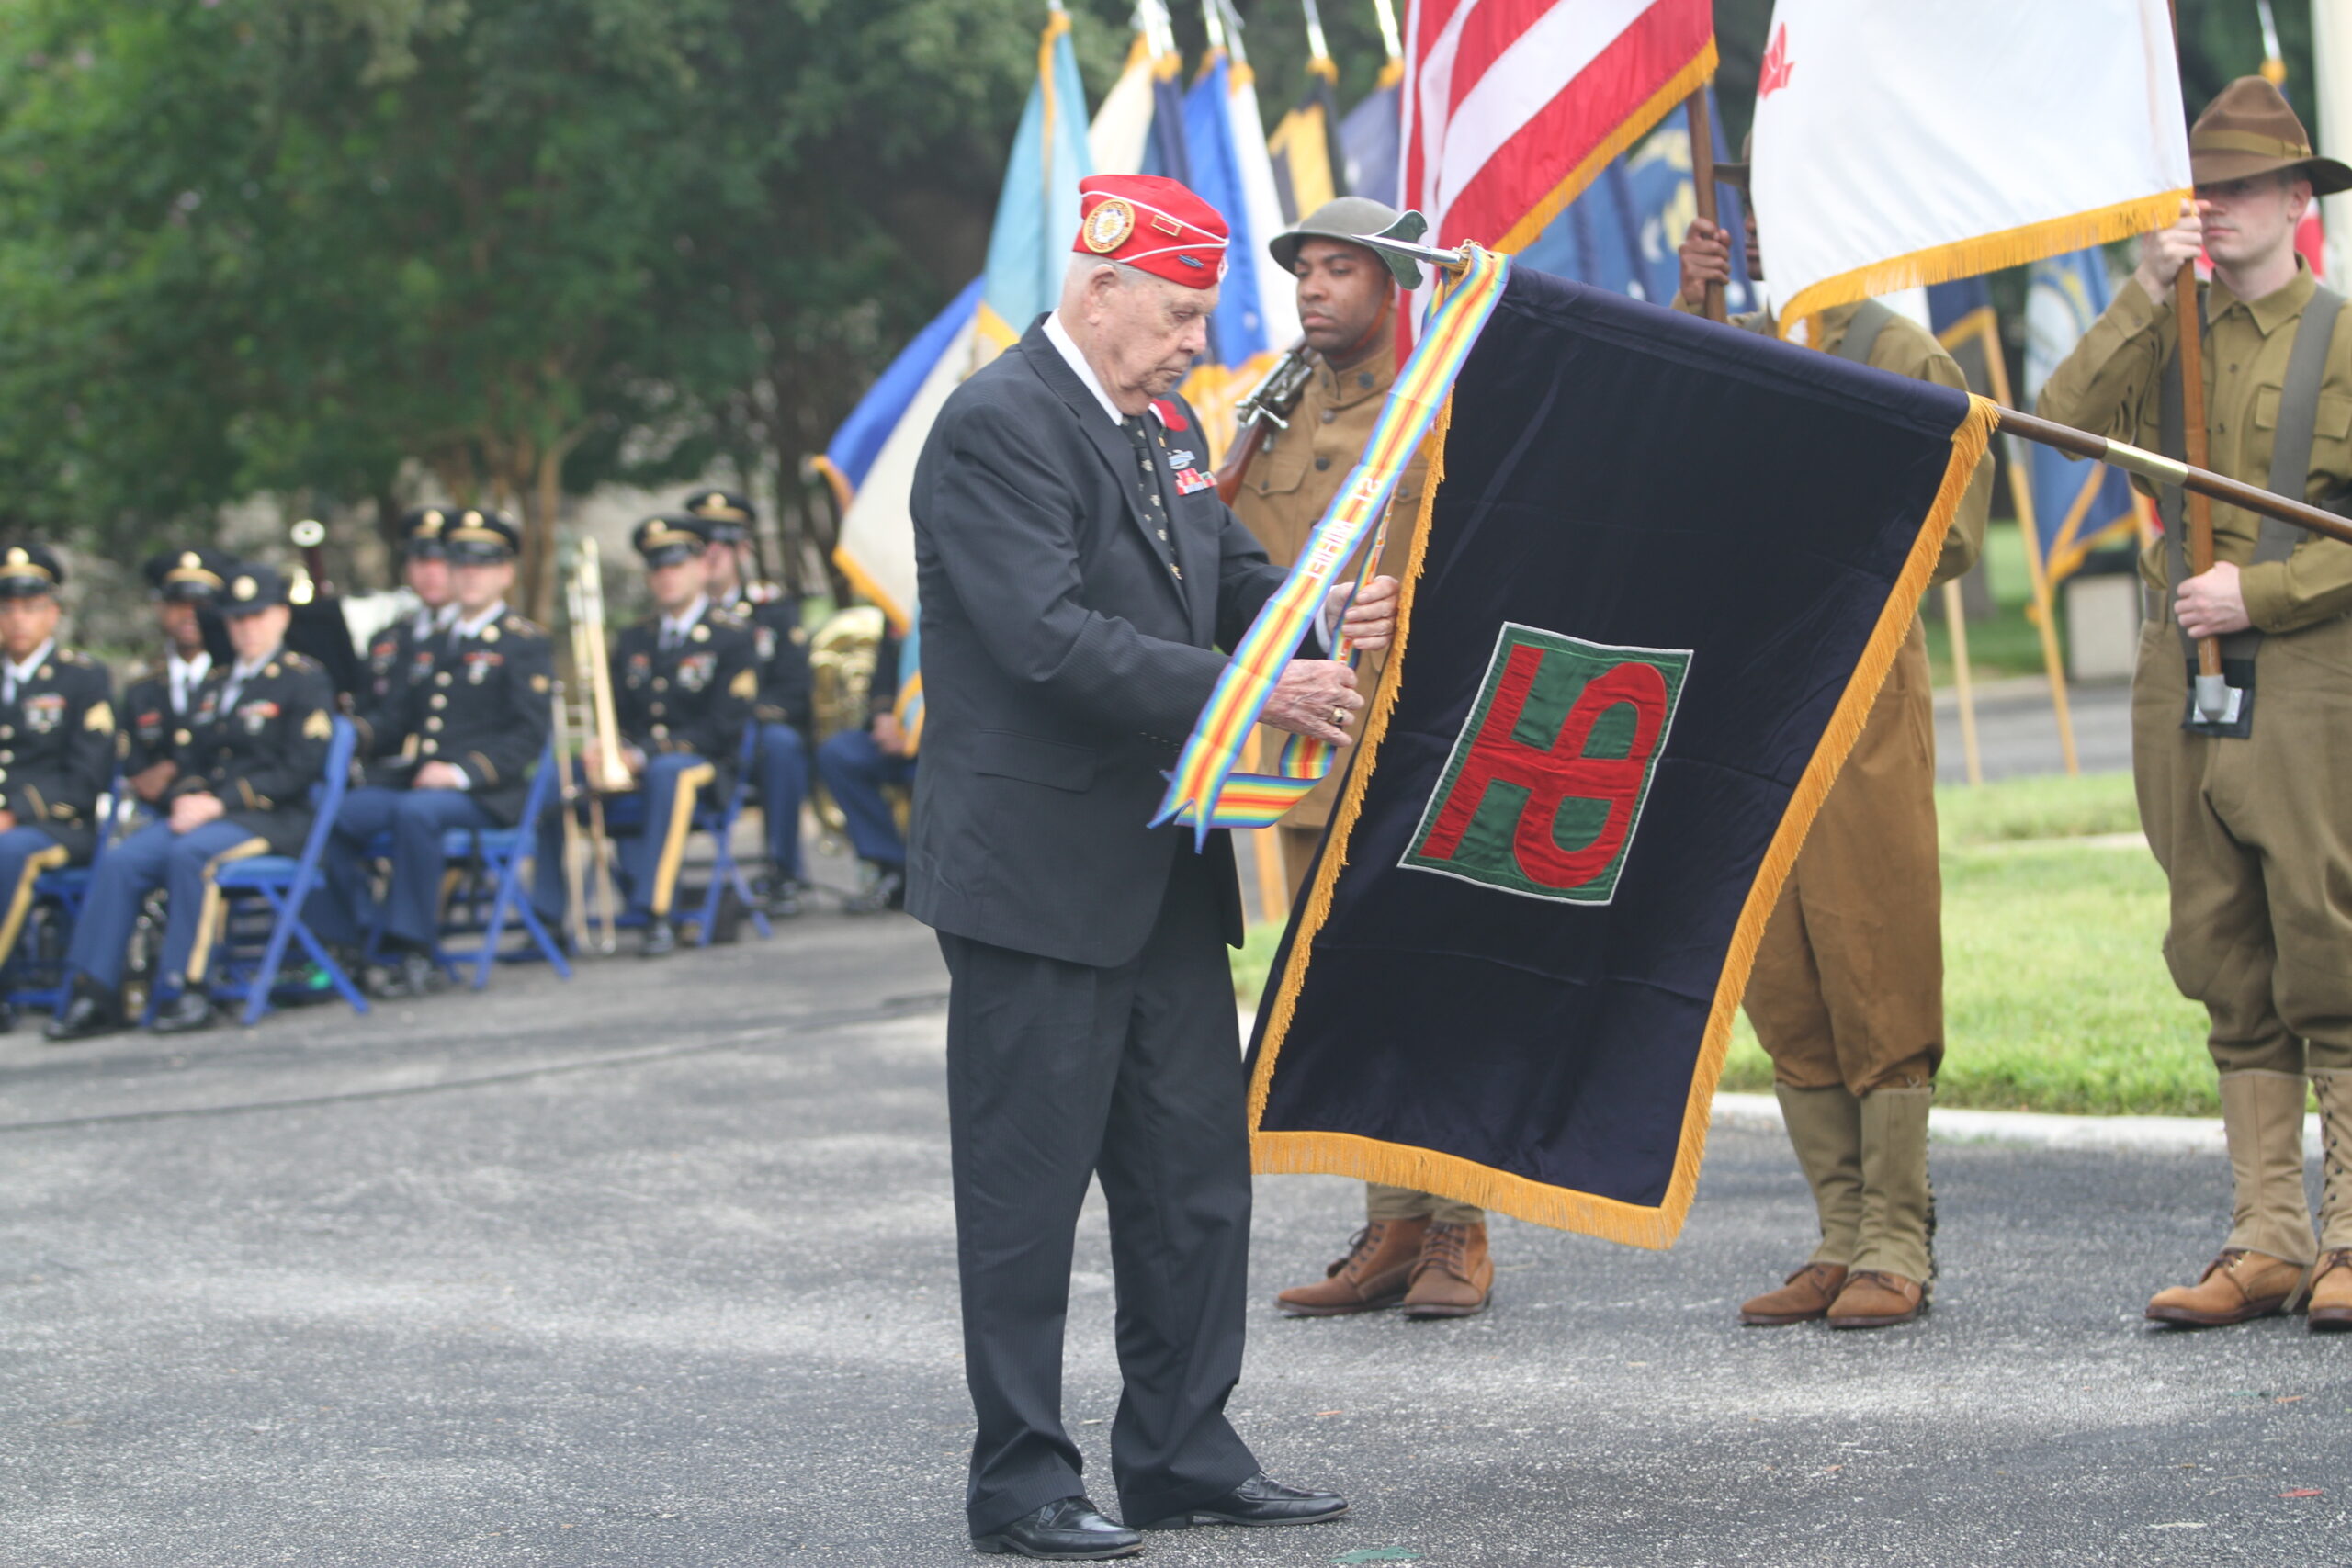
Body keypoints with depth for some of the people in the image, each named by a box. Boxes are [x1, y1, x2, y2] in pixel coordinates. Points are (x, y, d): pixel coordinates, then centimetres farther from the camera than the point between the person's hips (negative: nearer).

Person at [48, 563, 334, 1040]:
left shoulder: (305, 679, 2)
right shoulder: (214, 685, 24)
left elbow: (299, 768, -10)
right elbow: (185, 757, 17)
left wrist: (220, 803, -16)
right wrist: (185, 798, -8)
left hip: (273, 820, -6)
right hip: (202, 813, 6)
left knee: (190, 853, -35)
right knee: (121, 861, -20)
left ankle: (188, 990, -31)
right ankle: (94, 995, -21)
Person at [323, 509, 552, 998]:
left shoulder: (526, 644, 2)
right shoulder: (432, 646, 26)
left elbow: (530, 734, -8)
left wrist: (463, 772, -21)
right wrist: (354, 733, 1)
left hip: (487, 794, -7)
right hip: (415, 782, 7)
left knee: (417, 812, -36)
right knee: (337, 813, -18)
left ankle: (414, 953, -30)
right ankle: (346, 942, -14)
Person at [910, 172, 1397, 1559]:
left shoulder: (1163, 424, 15)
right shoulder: (997, 428, -15)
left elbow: (1233, 579, 16)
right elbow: (1052, 639, -24)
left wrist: (1325, 621, -7)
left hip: (1162, 870, 9)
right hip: (1037, 872, -9)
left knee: (1197, 1171, 12)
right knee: (1029, 1185, -2)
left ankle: (1185, 1455, 21)